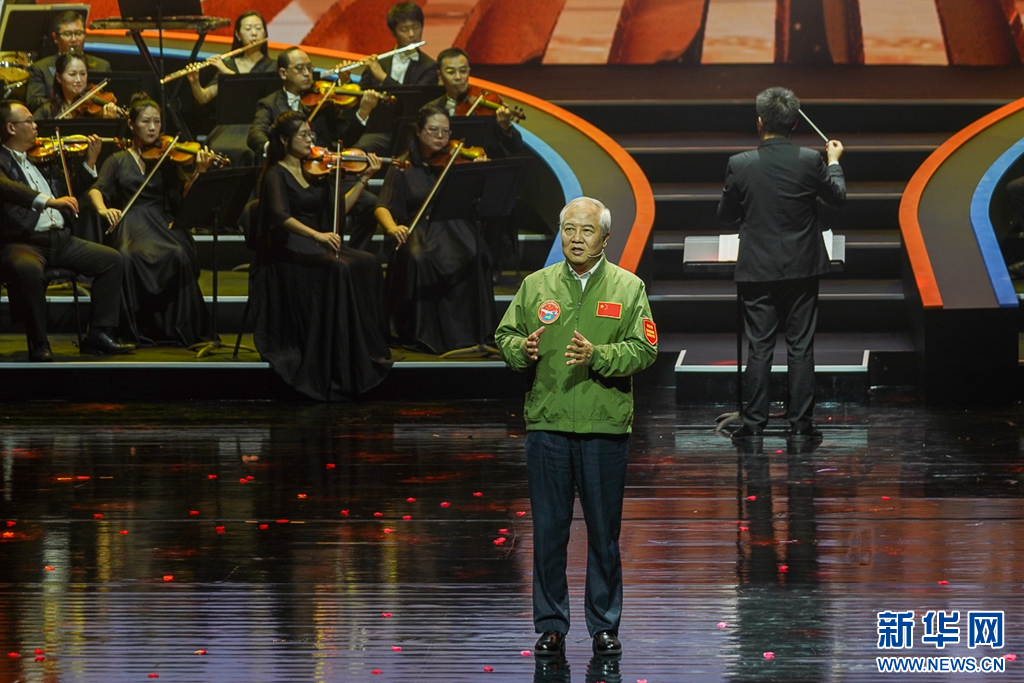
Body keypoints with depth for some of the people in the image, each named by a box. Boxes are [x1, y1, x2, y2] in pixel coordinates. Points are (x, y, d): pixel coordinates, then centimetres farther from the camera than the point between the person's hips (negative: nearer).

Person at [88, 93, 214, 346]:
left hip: (162, 222, 1)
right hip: (131, 225, -1)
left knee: (179, 254, -33)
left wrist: (198, 172, -12)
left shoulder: (165, 158, 16)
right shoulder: (118, 161, 15)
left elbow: (180, 199, 3)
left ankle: (181, 328, -24)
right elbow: (96, 190, -1)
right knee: (131, 256, -36)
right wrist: (103, 209, -23)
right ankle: (142, 324, -22)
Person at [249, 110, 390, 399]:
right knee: (339, 269, -32)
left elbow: (339, 209, 11)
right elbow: (281, 217, -21)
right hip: (286, 251, -6)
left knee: (367, 264, -21)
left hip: (315, 246, 6)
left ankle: (366, 350, -22)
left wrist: (364, 178, 6)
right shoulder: (276, 175, -4)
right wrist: (316, 235, -34)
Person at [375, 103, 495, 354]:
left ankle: (469, 332, -22)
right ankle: (422, 335, -23)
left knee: (476, 257, -32)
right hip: (419, 232, -1)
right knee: (420, 259, -35)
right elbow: (383, 207, -1)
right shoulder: (403, 168, 8)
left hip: (454, 229, 1)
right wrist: (393, 228, -23)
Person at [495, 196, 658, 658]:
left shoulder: (627, 288, 3)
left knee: (604, 533, 5)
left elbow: (644, 349, -5)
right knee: (549, 531, 4)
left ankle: (604, 625, 15)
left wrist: (596, 356, -20)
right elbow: (505, 336, 9)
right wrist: (522, 349, -14)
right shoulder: (536, 286, 9)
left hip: (605, 429, -1)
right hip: (546, 427, 1)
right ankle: (551, 625, 13)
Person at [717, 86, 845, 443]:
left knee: (759, 347, 5)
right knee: (801, 347, 6)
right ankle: (800, 423, 7)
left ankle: (753, 423, 5)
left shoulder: (740, 165, -9)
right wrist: (834, 161, 26)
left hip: (757, 270, 0)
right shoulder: (810, 161, -9)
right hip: (801, 268, 0)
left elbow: (725, 214, 3)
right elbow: (836, 196, 9)